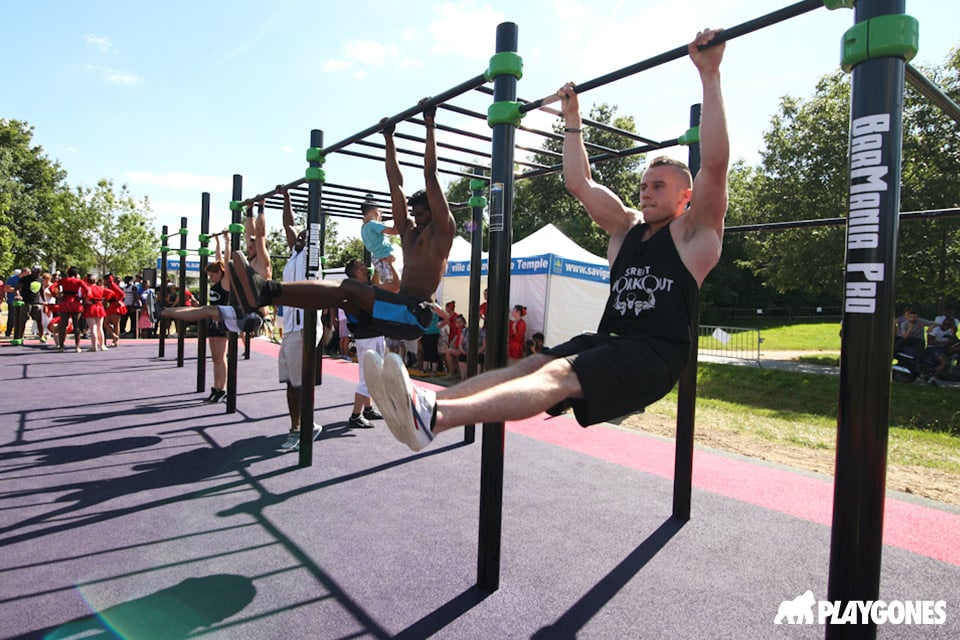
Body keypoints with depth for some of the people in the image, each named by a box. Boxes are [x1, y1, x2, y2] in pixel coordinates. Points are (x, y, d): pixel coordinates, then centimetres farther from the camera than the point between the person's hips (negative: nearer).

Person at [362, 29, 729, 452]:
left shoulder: (694, 232, 4)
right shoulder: (627, 228, 22)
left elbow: (714, 165, -11)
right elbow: (579, 184, 23)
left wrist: (709, 76, -11)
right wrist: (572, 119, 26)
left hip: (654, 354, -7)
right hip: (608, 342, 7)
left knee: (559, 374, -32)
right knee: (532, 365, -19)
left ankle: (433, 416, -51)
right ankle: (426, 403, -35)